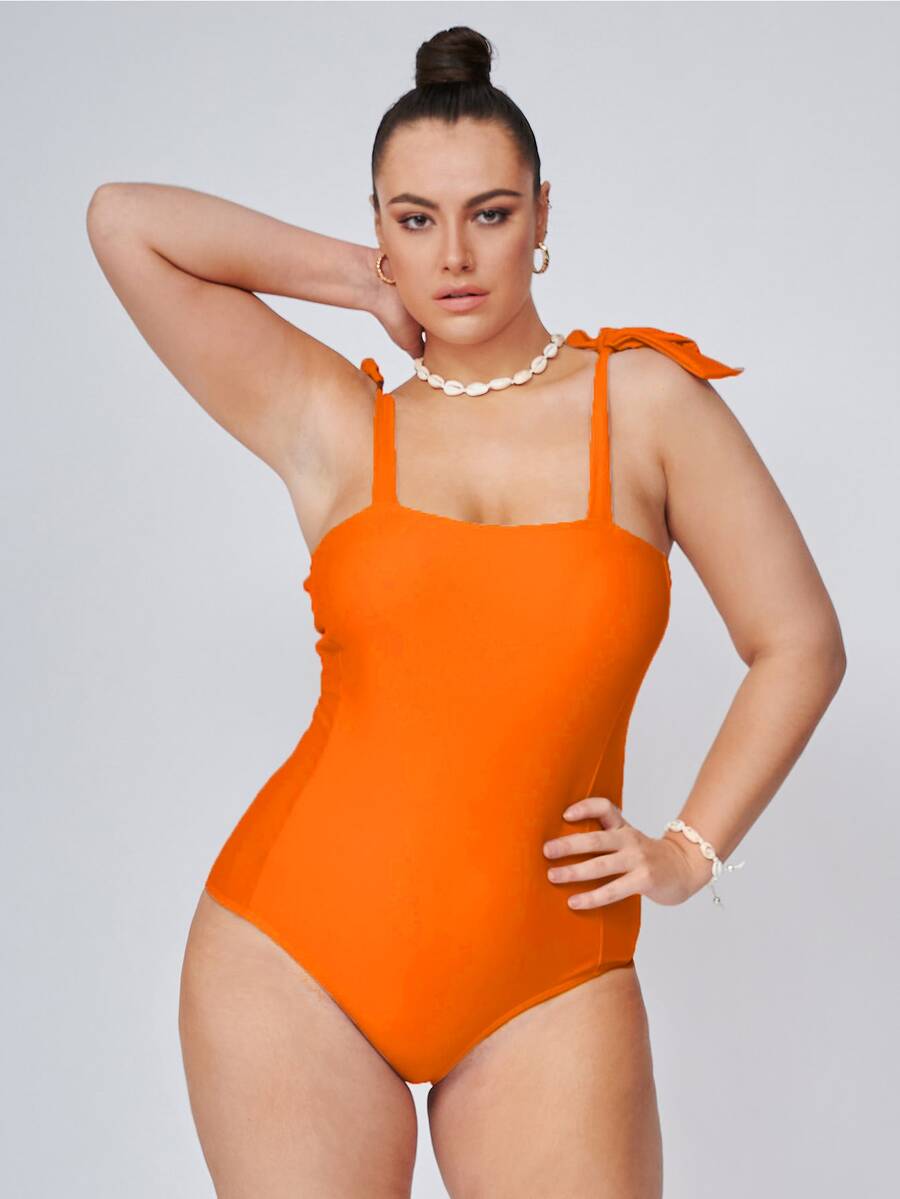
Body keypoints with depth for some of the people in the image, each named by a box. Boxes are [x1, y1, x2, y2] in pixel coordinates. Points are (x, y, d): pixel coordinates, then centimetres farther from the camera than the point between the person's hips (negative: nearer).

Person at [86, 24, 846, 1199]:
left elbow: (798, 642, 7)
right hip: (296, 946, 1)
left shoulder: (646, 398, 3)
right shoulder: (333, 427, 4)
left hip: (546, 980, 0)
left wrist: (689, 851, 1)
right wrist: (367, 283, 7)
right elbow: (124, 220, 2)